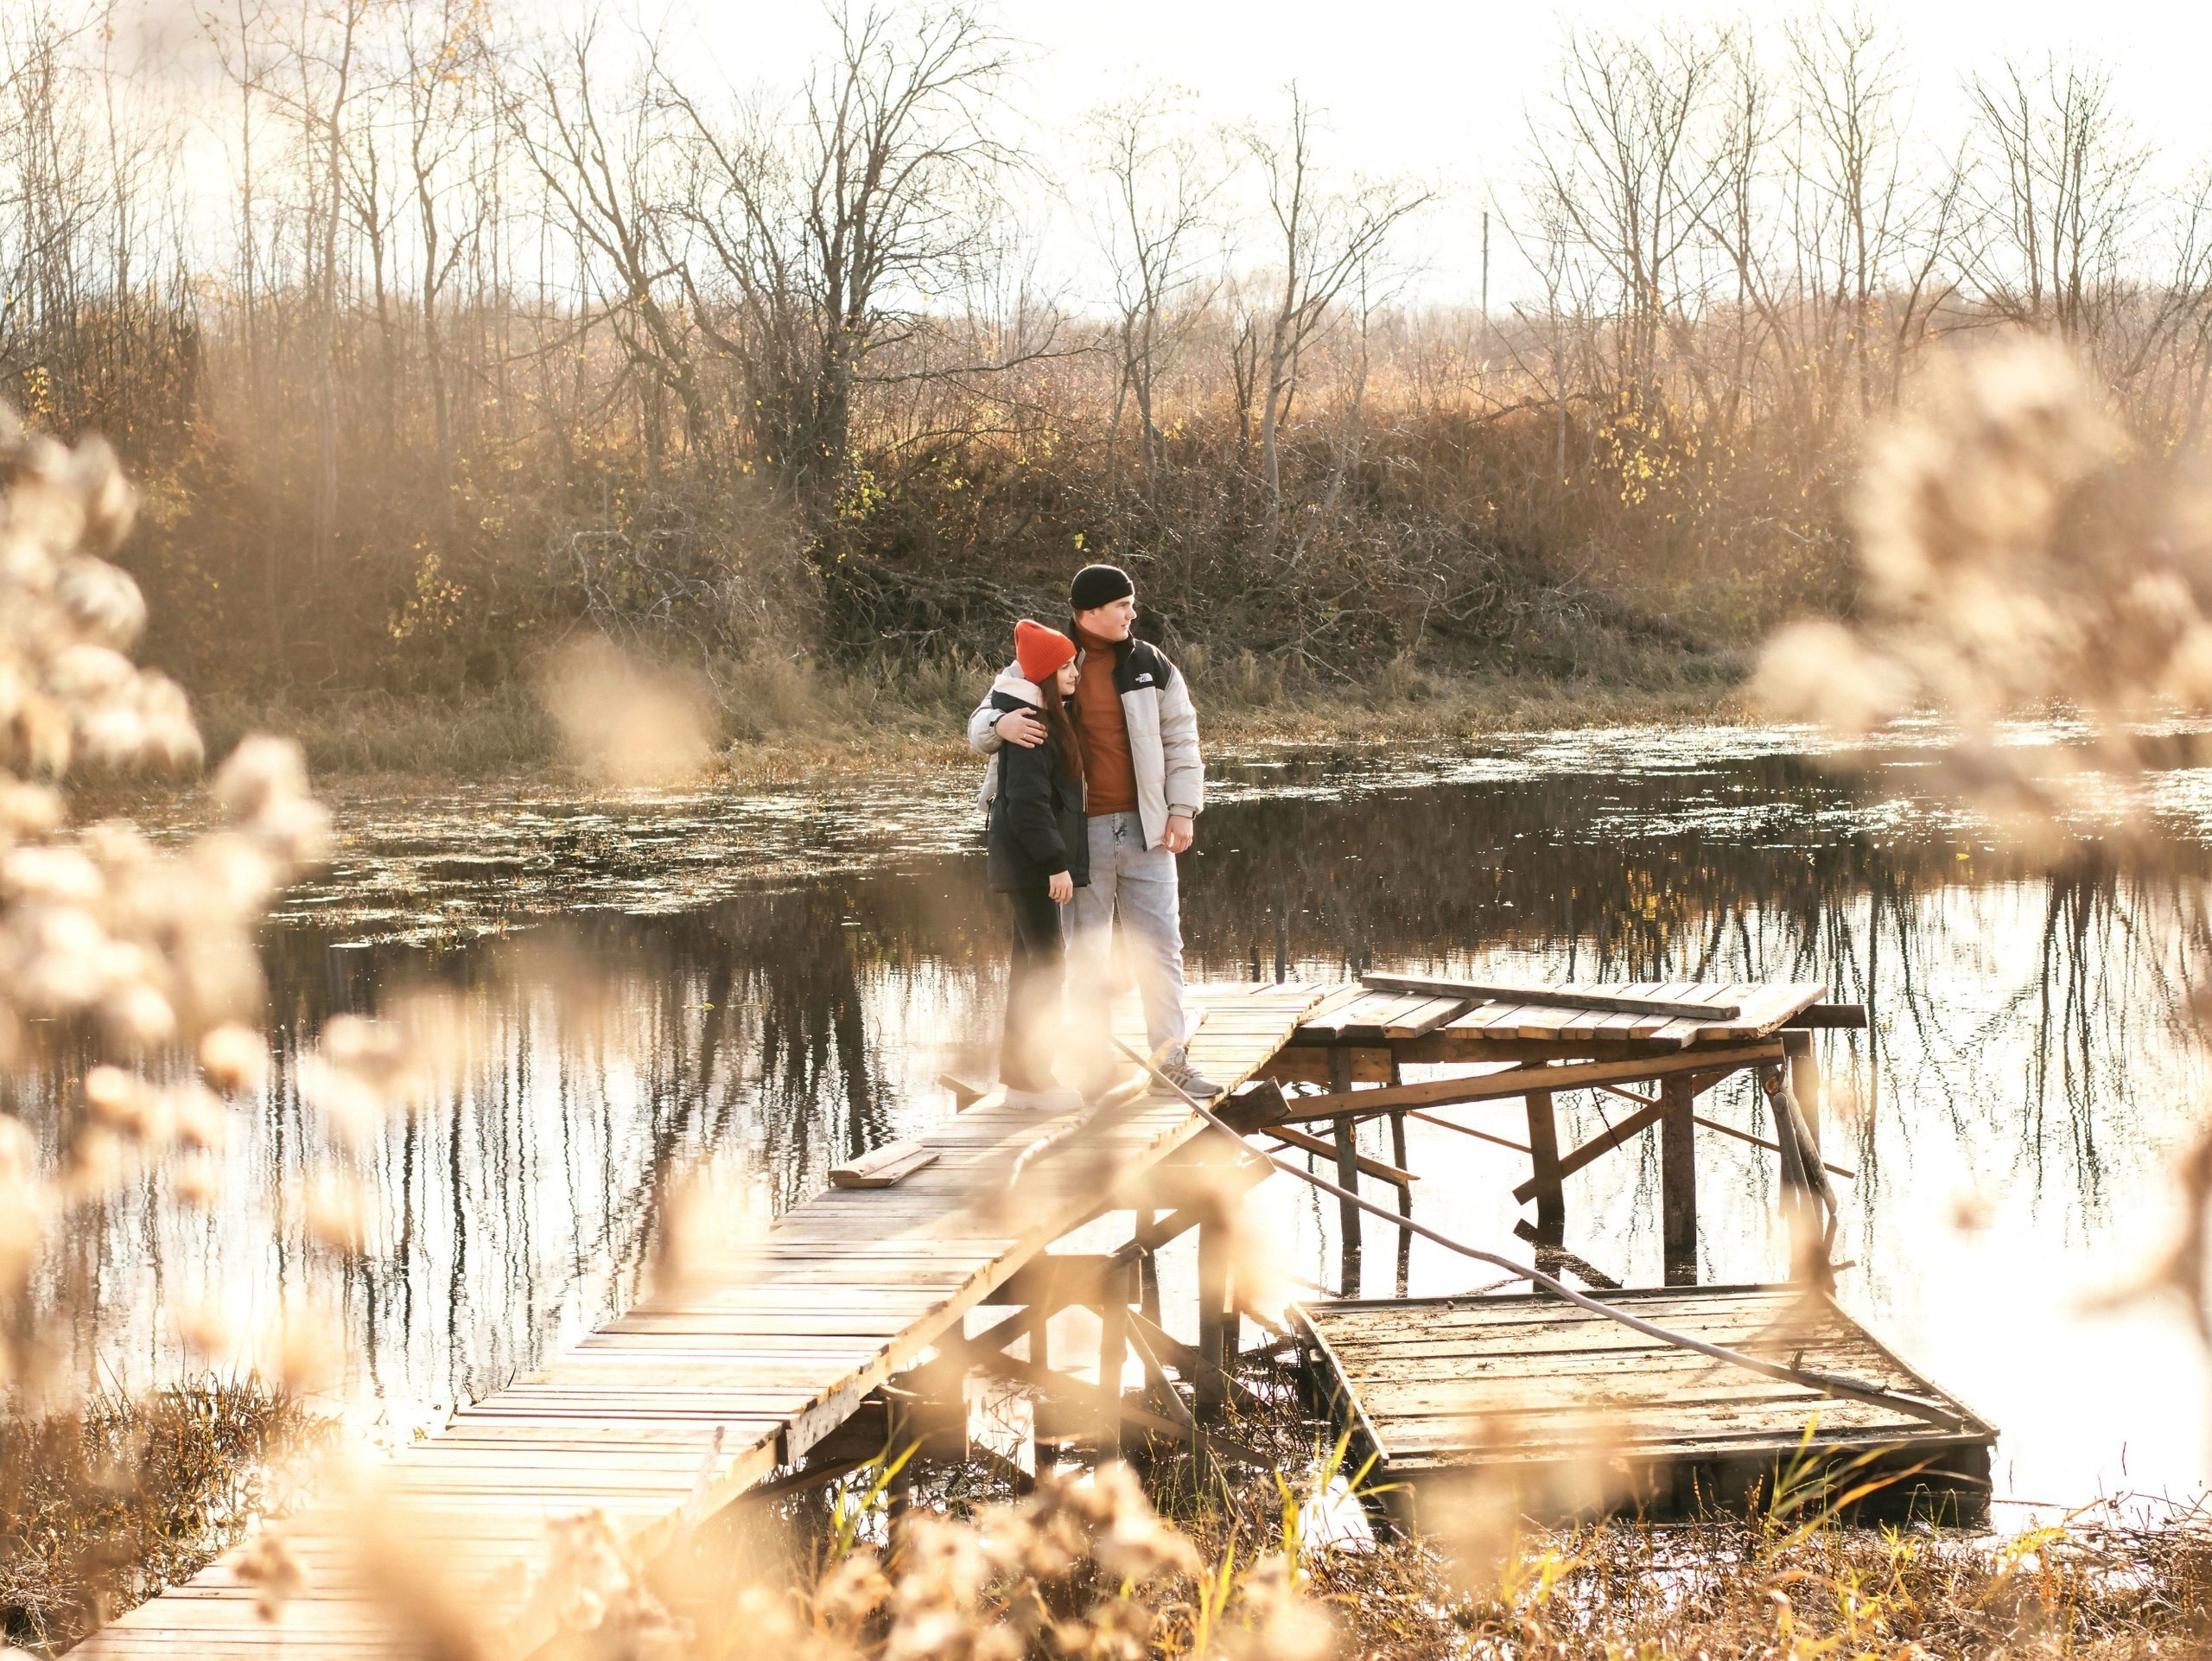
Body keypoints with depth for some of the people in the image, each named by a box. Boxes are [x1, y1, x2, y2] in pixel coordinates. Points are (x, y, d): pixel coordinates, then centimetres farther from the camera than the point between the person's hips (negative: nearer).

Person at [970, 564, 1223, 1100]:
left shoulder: (1150, 665, 6)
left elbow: (1181, 739, 11)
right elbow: (980, 723, 2)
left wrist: (1183, 809, 2)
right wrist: (1001, 724, -23)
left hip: (1145, 830, 2)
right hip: (1080, 832, -2)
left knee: (1160, 945, 3)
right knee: (1085, 951, 4)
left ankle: (1173, 1058, 10)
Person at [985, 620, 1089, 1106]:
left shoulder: (1047, 718, 13)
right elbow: (1028, 803, -23)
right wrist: (1056, 862, -22)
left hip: (1030, 861, 10)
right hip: (1032, 861, -10)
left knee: (1030, 963, 14)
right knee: (1045, 963, -9)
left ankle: (1018, 1071, 20)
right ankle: (1031, 1076, -7)